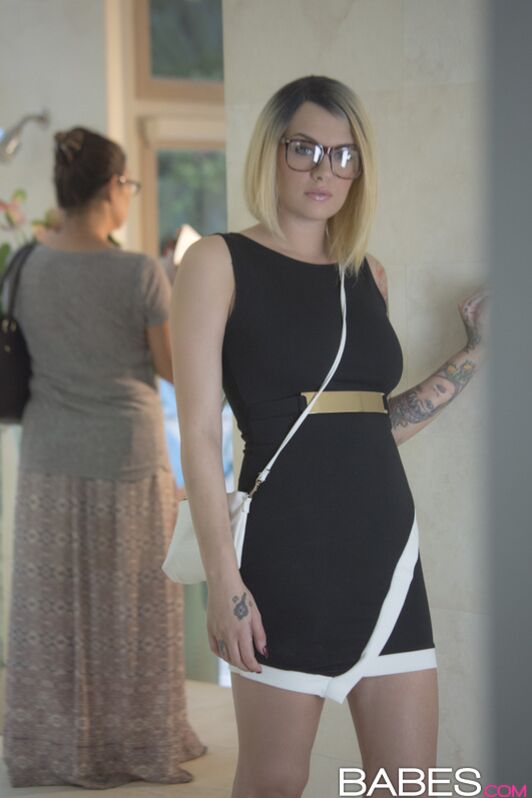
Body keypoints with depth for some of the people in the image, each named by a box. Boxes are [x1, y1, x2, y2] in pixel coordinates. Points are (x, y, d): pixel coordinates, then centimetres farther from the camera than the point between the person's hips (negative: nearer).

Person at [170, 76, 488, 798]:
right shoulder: (219, 262, -1)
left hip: (386, 542, 5)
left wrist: (476, 353, 13)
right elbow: (199, 434, -7)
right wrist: (223, 580, -14)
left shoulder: (369, 274, 15)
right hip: (286, 549, -5)